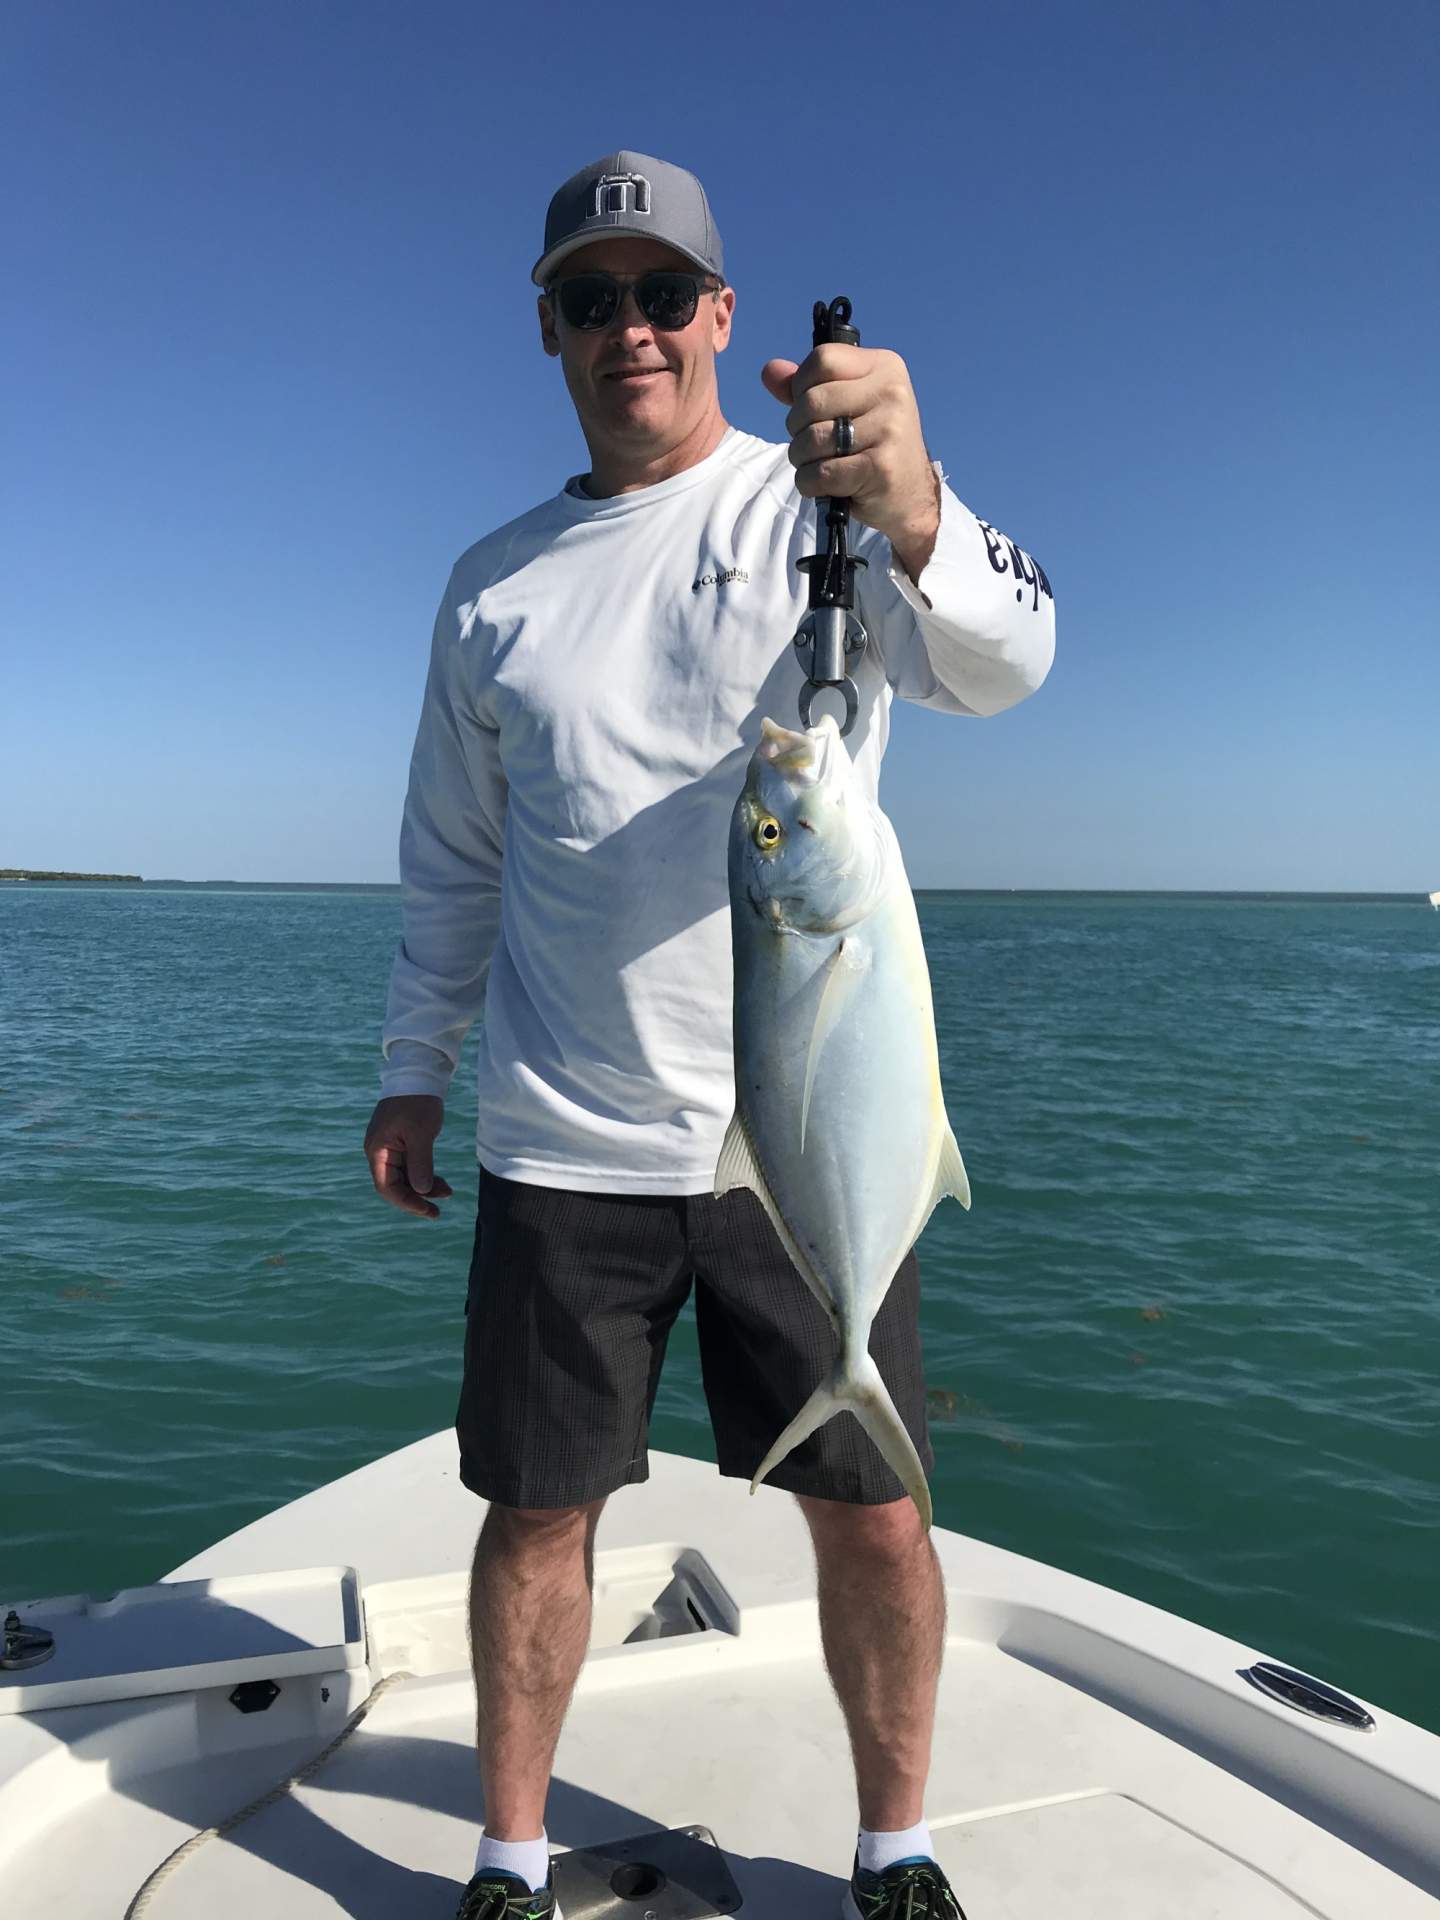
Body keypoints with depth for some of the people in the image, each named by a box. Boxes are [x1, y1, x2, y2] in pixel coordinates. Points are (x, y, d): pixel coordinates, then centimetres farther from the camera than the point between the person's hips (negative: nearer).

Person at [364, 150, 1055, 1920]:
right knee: (539, 1510, 9)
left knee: (873, 1513, 7)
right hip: (563, 1145, 2)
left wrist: (911, 508, -40)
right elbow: (452, 854, 15)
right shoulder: (494, 584, 10)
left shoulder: (825, 501, 0)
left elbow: (999, 659, -20)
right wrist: (413, 1067, 11)